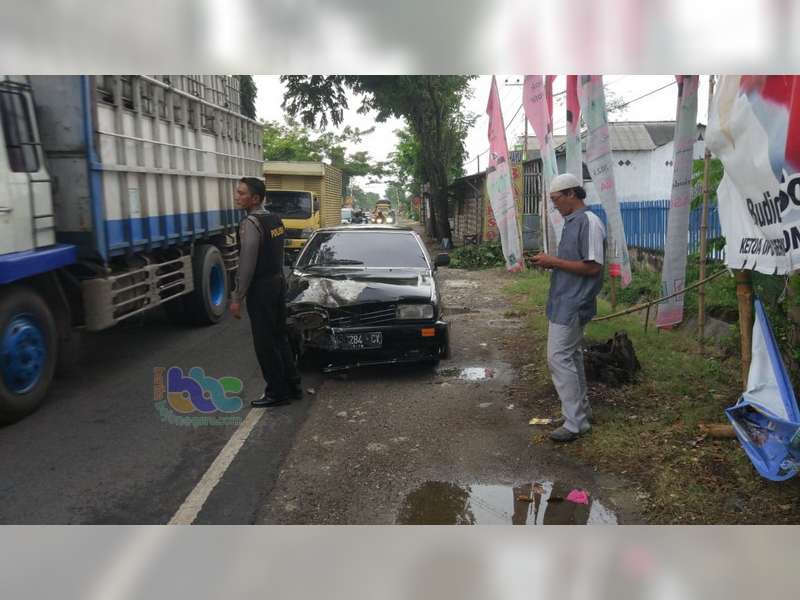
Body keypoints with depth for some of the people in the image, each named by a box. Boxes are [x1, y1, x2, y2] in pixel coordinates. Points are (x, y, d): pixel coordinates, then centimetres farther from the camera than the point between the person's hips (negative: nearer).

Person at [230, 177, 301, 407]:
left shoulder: (250, 223, -18)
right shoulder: (275, 219, 9)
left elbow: (247, 264, -20)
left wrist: (237, 298, -16)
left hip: (261, 288, -9)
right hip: (278, 282, 9)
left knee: (265, 343, 1)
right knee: (280, 337, 16)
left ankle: (277, 392, 9)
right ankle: (292, 386, 24)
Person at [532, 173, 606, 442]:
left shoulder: (589, 222, -17)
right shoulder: (571, 222, 13)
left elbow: (592, 267, -21)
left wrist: (554, 261, -18)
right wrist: (550, 261, 5)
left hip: (573, 304, -10)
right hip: (566, 302, 10)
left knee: (559, 358, -9)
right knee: (571, 356, 17)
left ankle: (575, 422, -2)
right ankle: (581, 409, 29)